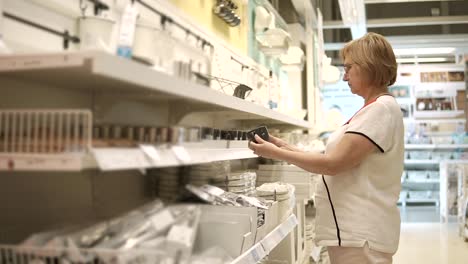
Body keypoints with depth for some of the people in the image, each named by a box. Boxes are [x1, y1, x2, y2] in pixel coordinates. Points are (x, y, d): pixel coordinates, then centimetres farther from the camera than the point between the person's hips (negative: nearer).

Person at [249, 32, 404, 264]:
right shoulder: (372, 109, 16)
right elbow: (339, 160, 13)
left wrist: (276, 153, -12)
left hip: (360, 235, -9)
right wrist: (287, 148, 7)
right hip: (350, 229, 9)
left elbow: (334, 164, -20)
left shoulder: (382, 108, -15)